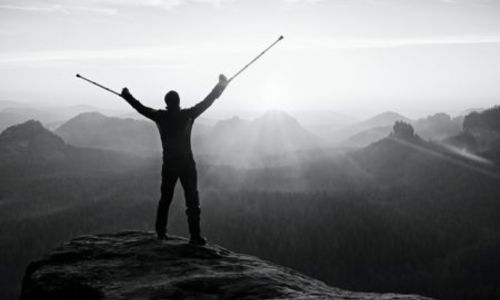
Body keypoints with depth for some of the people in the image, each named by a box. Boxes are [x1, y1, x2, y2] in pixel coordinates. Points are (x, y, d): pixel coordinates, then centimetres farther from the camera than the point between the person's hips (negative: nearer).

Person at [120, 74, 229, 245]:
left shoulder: (160, 116, -2)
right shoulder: (188, 115, -9)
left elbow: (141, 108, 12)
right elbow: (207, 102, -4)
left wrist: (127, 96, 28)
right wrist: (222, 85, 6)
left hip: (168, 165, 3)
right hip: (187, 165, -3)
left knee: (165, 199, 17)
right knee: (192, 200, -2)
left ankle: (161, 232, 22)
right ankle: (195, 236, -7)